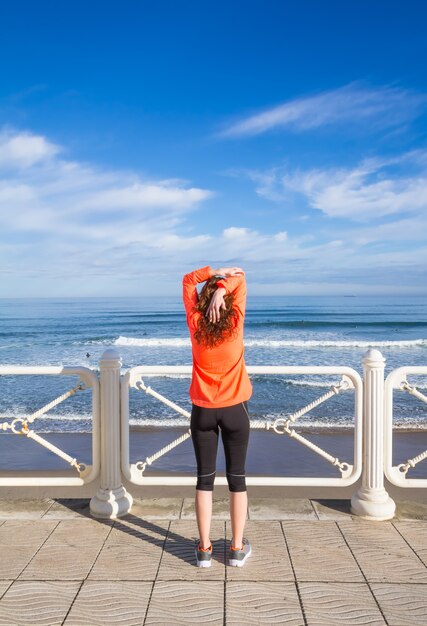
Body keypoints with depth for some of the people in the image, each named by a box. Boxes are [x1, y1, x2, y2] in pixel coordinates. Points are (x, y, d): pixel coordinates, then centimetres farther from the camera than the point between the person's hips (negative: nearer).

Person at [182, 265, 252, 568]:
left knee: (205, 478, 9)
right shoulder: (235, 324, -10)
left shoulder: (195, 325, -7)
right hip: (234, 410, -1)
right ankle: (237, 548, 18)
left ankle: (204, 548, 15)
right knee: (237, 477, 10)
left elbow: (188, 280, 5)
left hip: (203, 411, 1)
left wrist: (215, 272, -7)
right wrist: (223, 286, -17)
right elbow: (240, 279, -1)